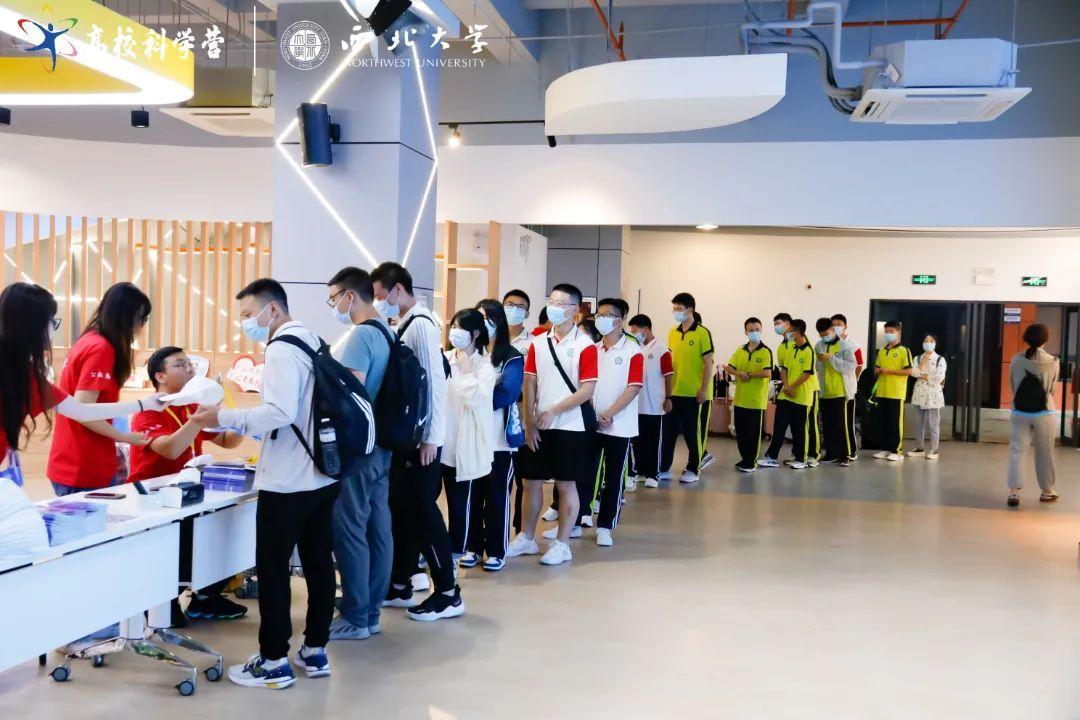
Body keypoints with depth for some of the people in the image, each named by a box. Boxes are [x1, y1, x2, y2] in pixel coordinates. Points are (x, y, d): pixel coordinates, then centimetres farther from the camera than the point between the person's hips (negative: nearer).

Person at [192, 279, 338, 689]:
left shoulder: (282, 349, -16)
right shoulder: (312, 342, 12)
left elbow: (280, 413, -26)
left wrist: (224, 418, -17)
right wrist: (239, 422, 18)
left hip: (287, 481, -9)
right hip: (322, 475, 9)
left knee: (272, 569, 2)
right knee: (318, 562, 13)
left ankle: (274, 662, 10)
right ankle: (315, 651, 23)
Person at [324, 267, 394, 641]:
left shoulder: (360, 336, -16)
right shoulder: (387, 333, 13)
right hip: (381, 444, 9)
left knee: (349, 530, -2)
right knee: (377, 528, 11)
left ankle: (355, 617, 5)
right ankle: (371, 611, 20)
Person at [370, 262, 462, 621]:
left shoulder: (421, 324, -15)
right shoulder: (403, 325, 11)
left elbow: (435, 382, -19)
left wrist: (431, 438, -19)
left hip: (420, 439, -9)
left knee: (422, 511, -2)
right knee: (400, 508, 15)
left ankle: (448, 593, 8)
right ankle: (400, 585, 27)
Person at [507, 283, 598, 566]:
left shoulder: (585, 345, -8)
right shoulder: (538, 342, 7)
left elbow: (588, 389, -13)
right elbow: (529, 384, 6)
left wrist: (554, 411, -17)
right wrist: (529, 423, -1)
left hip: (569, 426, -5)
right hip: (538, 426, 5)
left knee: (566, 485, 4)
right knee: (531, 481, 12)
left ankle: (562, 544, 15)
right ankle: (526, 538, 25)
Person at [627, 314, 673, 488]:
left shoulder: (661, 350, -10)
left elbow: (668, 375, -9)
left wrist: (668, 398, -10)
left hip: (655, 405, -5)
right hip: (637, 404, 6)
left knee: (654, 441, 2)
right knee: (638, 440, 11)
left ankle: (653, 474, 9)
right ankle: (641, 471, 22)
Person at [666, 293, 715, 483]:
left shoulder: (702, 333, -10)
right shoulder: (672, 333, 8)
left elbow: (708, 364, -10)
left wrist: (703, 390, -15)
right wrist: (669, 387, 10)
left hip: (696, 393, -6)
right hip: (677, 392, 6)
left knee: (695, 431, 3)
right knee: (685, 430, 14)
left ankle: (693, 469, 12)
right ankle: (702, 456, 34)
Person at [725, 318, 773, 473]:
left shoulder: (766, 351, -8)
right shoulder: (740, 350, 9)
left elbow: (767, 373, -19)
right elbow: (729, 367, 6)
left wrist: (748, 374, -12)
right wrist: (739, 374, -13)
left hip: (757, 400, -5)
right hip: (740, 399, 6)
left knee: (753, 432, 3)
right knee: (740, 431, 13)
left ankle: (751, 462, 13)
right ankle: (744, 458, 27)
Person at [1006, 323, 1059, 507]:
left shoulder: (1016, 359, -5)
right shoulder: (1052, 362, -8)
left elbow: (1012, 385, 4)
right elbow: (1053, 389, 3)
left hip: (1020, 412, 1)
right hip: (1043, 413, -1)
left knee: (1017, 450, 1)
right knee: (1044, 453, 13)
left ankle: (1014, 491, -9)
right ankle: (1047, 491, 25)